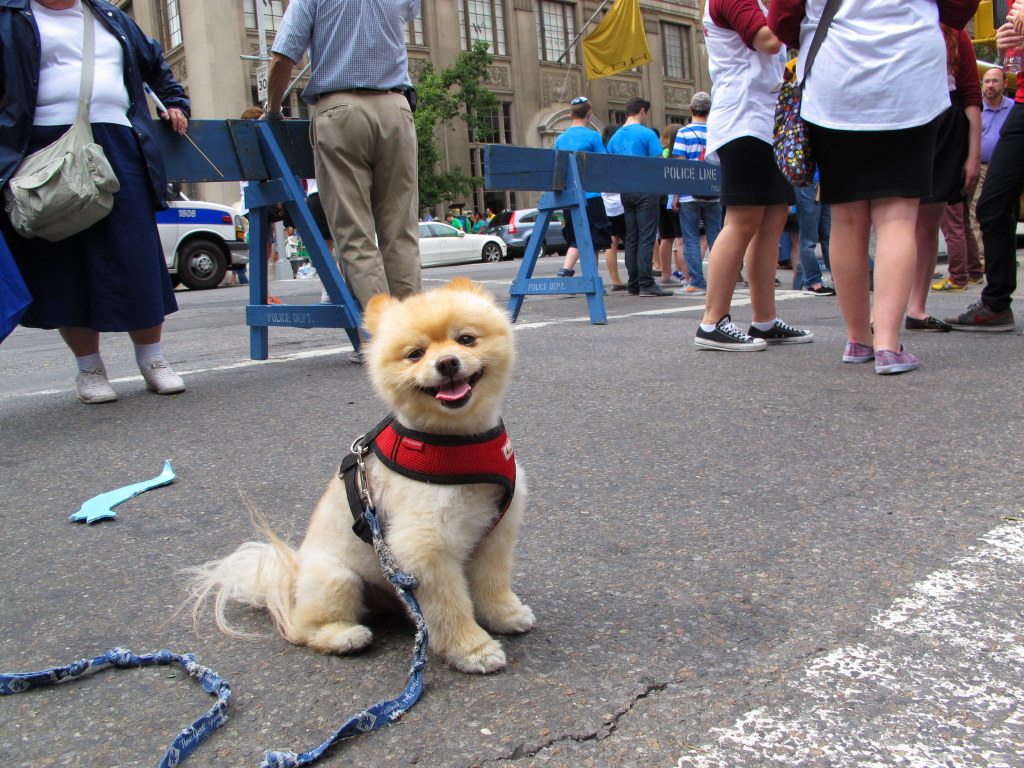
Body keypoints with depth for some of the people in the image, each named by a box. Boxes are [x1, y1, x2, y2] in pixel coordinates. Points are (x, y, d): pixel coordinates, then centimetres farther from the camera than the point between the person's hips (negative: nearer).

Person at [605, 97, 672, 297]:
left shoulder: (615, 137, 11)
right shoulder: (647, 134, -6)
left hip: (625, 191, 6)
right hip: (645, 190, -6)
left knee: (631, 239, 9)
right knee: (647, 237, -7)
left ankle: (633, 284, 11)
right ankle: (646, 284, -10)